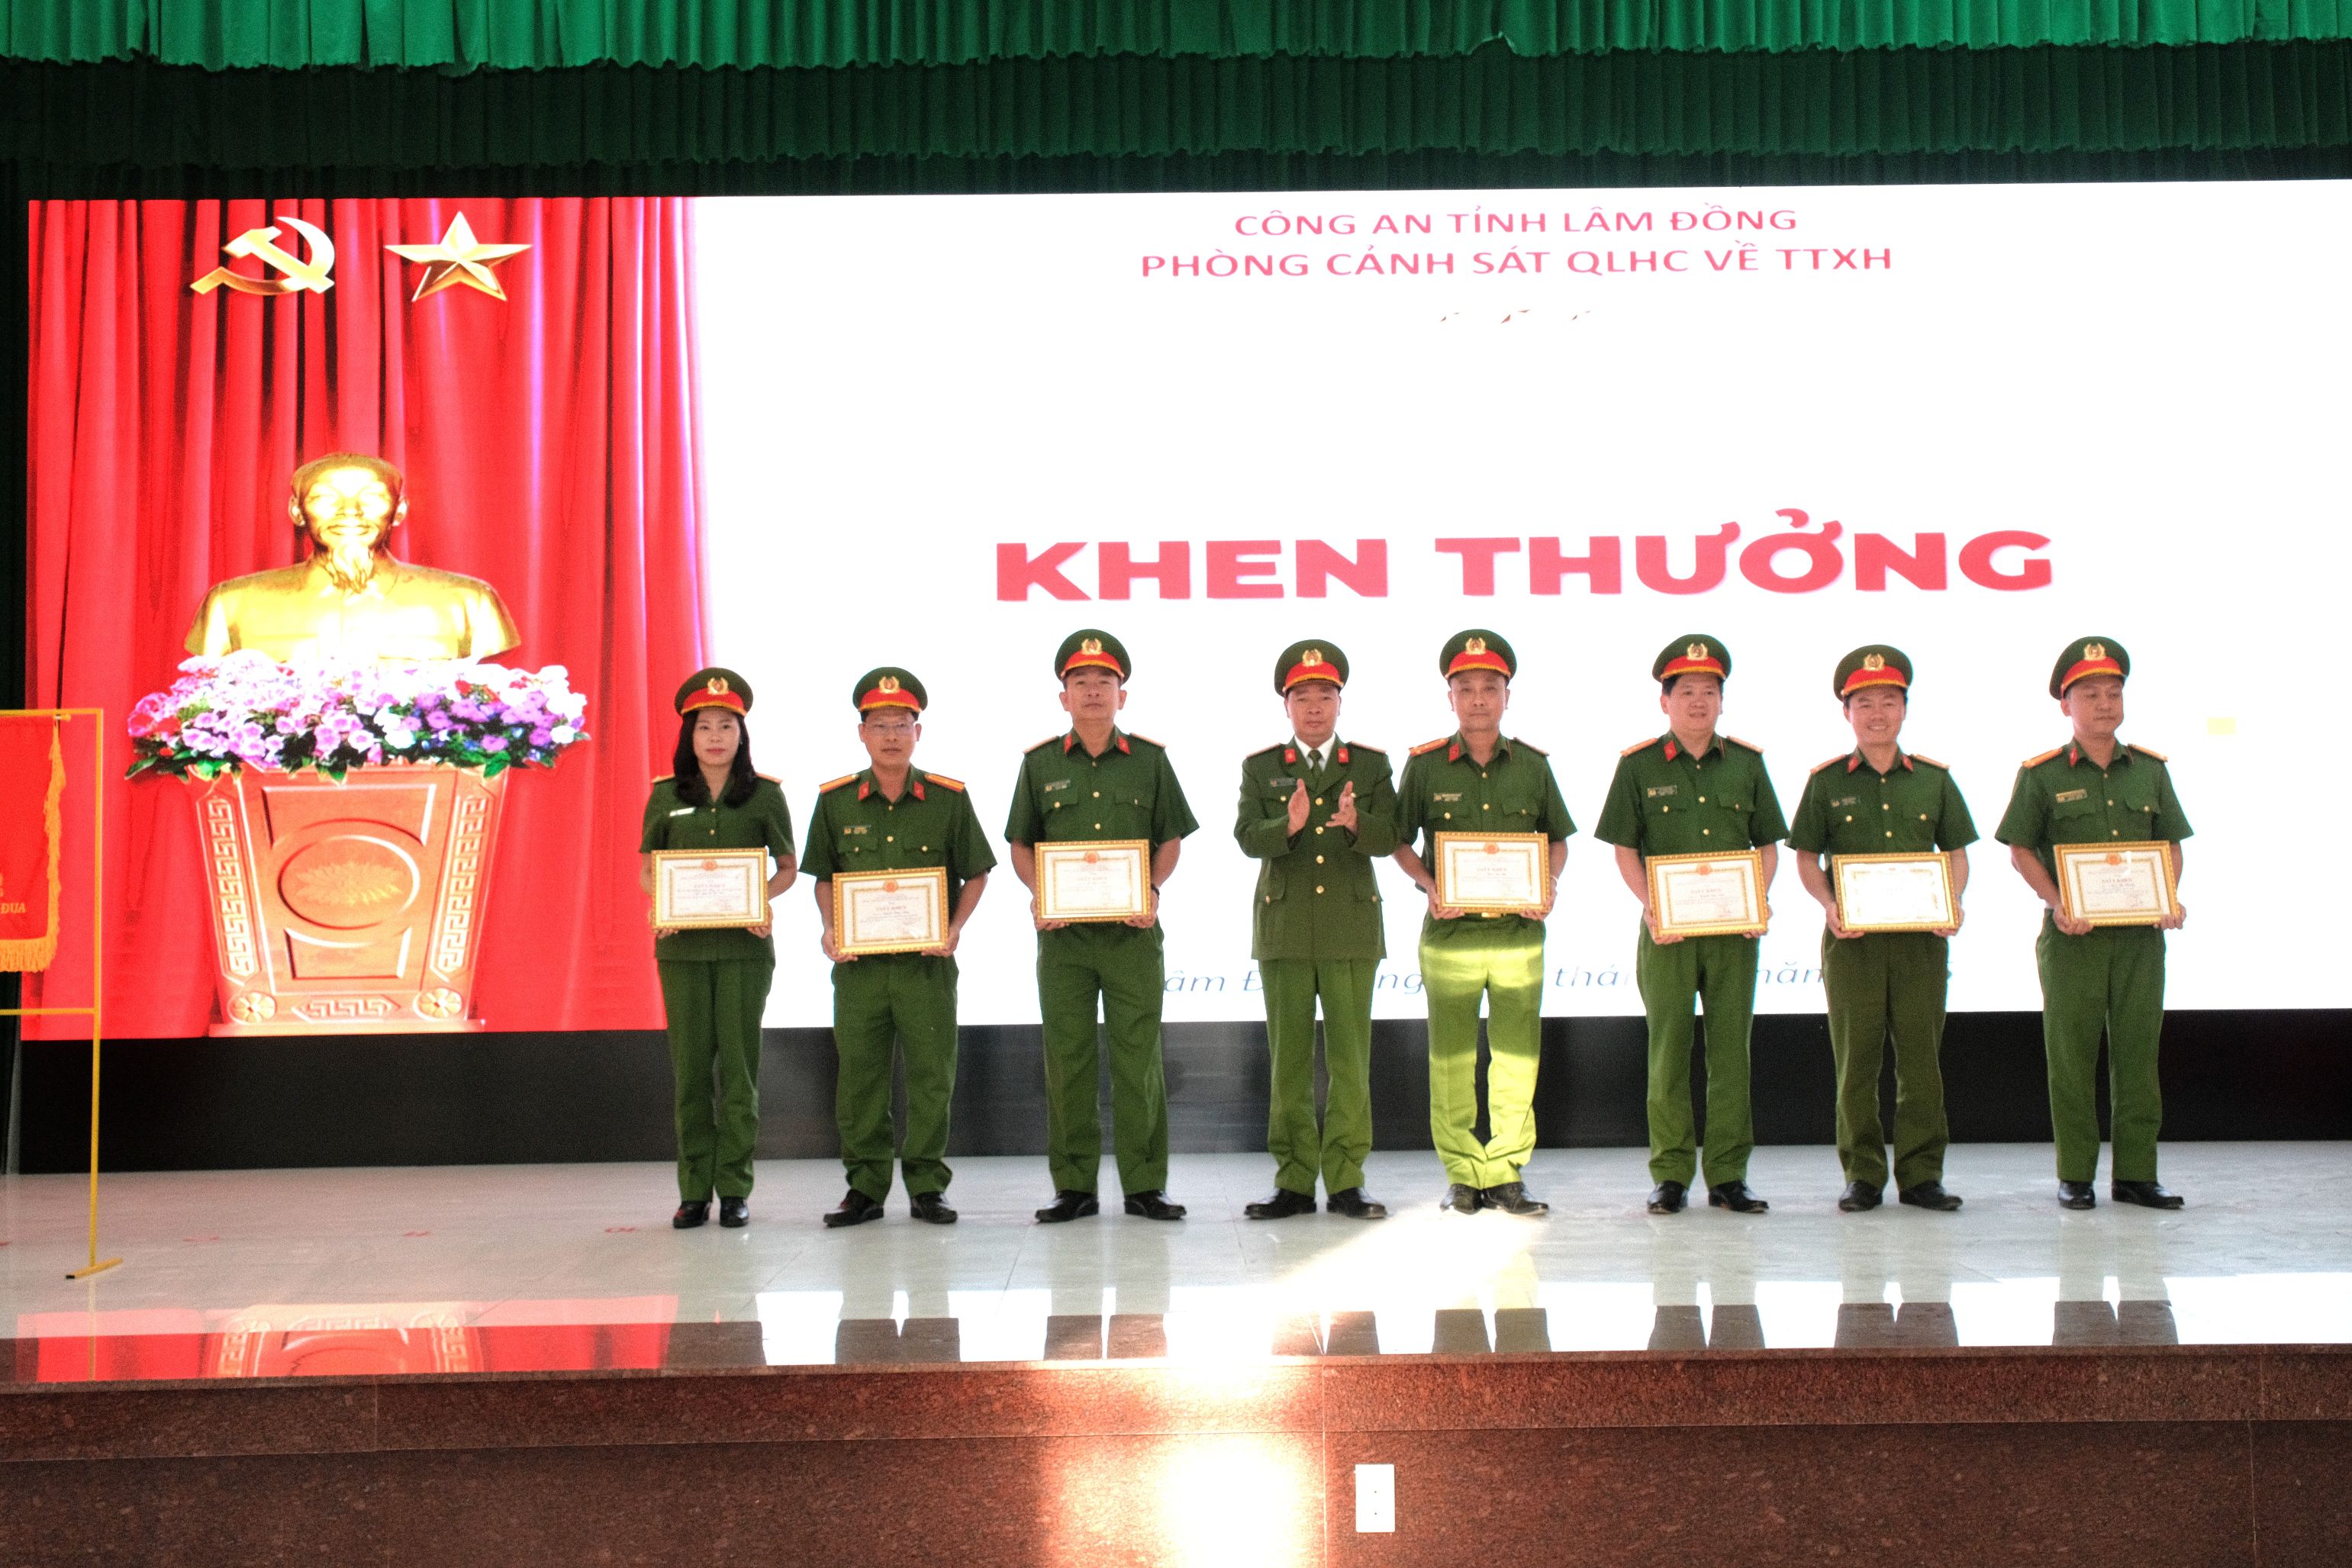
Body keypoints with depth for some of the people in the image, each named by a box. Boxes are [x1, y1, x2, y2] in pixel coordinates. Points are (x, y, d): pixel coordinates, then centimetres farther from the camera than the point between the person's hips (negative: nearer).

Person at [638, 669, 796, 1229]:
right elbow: (646, 869, 12)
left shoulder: (765, 795, 2)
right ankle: (693, 1190, 10)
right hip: (682, 944, 1)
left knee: (738, 1064, 0)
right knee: (690, 1066, 3)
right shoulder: (666, 796, 6)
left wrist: (762, 901, -11)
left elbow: (788, 867, 8)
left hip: (743, 945, -1)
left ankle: (735, 1188, 7)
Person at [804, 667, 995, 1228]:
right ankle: (865, 1187, 16)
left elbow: (976, 874, 7)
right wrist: (830, 930, -3)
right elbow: (824, 877, 13)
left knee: (931, 1075, 2)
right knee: (859, 1076, 5)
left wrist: (955, 929, -7)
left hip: (927, 961, -1)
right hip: (858, 962, 1)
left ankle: (927, 1187, 14)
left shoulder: (948, 798, 0)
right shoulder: (835, 800, 4)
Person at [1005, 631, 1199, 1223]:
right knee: (1067, 1058, 3)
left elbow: (1171, 839, 9)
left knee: (1138, 1057, 0)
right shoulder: (1040, 763, 7)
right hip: (1063, 931, 1)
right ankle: (1073, 1186, 11)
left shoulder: (1149, 759, 5)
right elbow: (1021, 844, 11)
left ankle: (1145, 1185, 8)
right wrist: (1037, 895, -6)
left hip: (1132, 930, -1)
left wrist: (1152, 891, -7)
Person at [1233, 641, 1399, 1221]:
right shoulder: (1260, 767, 8)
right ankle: (1294, 1182, 9)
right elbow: (1247, 837, -5)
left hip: (1351, 927, 0)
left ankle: (1346, 1182, 5)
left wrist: (1355, 823, -24)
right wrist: (1289, 824, -26)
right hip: (1284, 928, 0)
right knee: (1289, 1058, 3)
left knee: (1350, 1056, -1)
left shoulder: (1372, 764, 8)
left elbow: (1388, 838, -3)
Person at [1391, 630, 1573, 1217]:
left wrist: (1549, 886, -3)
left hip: (1519, 932, 1)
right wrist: (1429, 887, -9)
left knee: (1517, 1056, 2)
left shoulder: (1532, 765, 5)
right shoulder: (1425, 765, 0)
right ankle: (1462, 1174, 14)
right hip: (1450, 932, -1)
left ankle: (1506, 1173, 11)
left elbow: (1557, 840, 16)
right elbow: (1401, 842, 8)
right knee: (1452, 1059, 4)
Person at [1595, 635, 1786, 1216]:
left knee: (1731, 1048, 3)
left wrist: (1760, 898, -5)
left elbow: (1768, 845, 12)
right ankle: (1670, 1174, 9)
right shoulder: (1638, 766, 2)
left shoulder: (1747, 763, 8)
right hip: (1667, 928, -2)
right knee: (1669, 1048, 1)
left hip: (1734, 928, 2)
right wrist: (1649, 906, -12)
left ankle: (1728, 1175, 10)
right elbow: (1625, 849, 2)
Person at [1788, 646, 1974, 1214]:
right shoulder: (1827, 781, 4)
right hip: (1852, 938, -1)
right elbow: (1807, 858, 5)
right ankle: (1862, 1174, 10)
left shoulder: (1934, 779, 8)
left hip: (1921, 937, 1)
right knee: (1856, 1059, 2)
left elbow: (1957, 853, 12)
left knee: (1921, 1056, 3)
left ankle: (1921, 1174, 11)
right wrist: (1830, 906, -12)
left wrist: (1951, 906, -6)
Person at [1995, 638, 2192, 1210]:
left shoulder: (2150, 770, 9)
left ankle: (2136, 1173, 12)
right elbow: (2021, 849, 1)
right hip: (2072, 934, -3)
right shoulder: (2041, 774, -1)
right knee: (2072, 1053, 1)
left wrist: (2169, 900, -3)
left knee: (2139, 1050, 5)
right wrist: (2058, 904, -13)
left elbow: (2170, 844, 14)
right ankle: (2075, 1175, 9)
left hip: (2140, 932, 3)